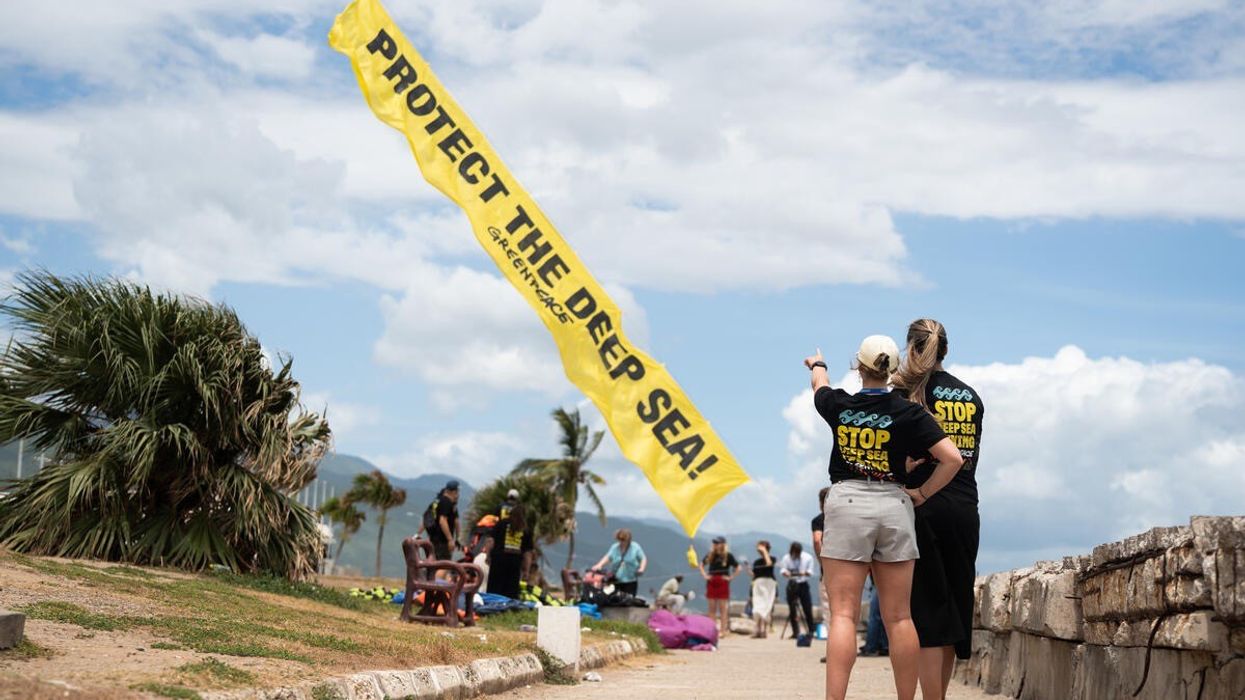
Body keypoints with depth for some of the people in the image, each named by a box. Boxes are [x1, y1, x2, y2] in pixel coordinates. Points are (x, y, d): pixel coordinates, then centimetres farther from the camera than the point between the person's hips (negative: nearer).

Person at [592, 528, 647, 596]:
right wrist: (599, 565, -16)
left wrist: (641, 569, -16)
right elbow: (608, 557, 0)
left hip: (630, 580, -2)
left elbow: (643, 559, 2)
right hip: (616, 580, 2)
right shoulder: (614, 547, 4)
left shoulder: (635, 547, -1)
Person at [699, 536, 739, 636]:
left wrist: (731, 577, -6)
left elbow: (738, 567, 0)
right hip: (711, 583, 4)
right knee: (712, 608, 5)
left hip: (723, 583, -4)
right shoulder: (710, 555, 9)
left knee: (723, 609, -2)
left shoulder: (728, 556, -3)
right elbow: (702, 565, 22)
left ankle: (723, 630, -1)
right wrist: (705, 575, 9)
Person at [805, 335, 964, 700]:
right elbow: (952, 458, -8)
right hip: (894, 506, 1)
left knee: (843, 614, -5)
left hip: (847, 505, -1)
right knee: (898, 617, 7)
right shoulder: (908, 413, -2)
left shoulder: (838, 405, 0)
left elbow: (820, 384, 25)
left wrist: (817, 365, 48)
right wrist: (923, 493, 5)